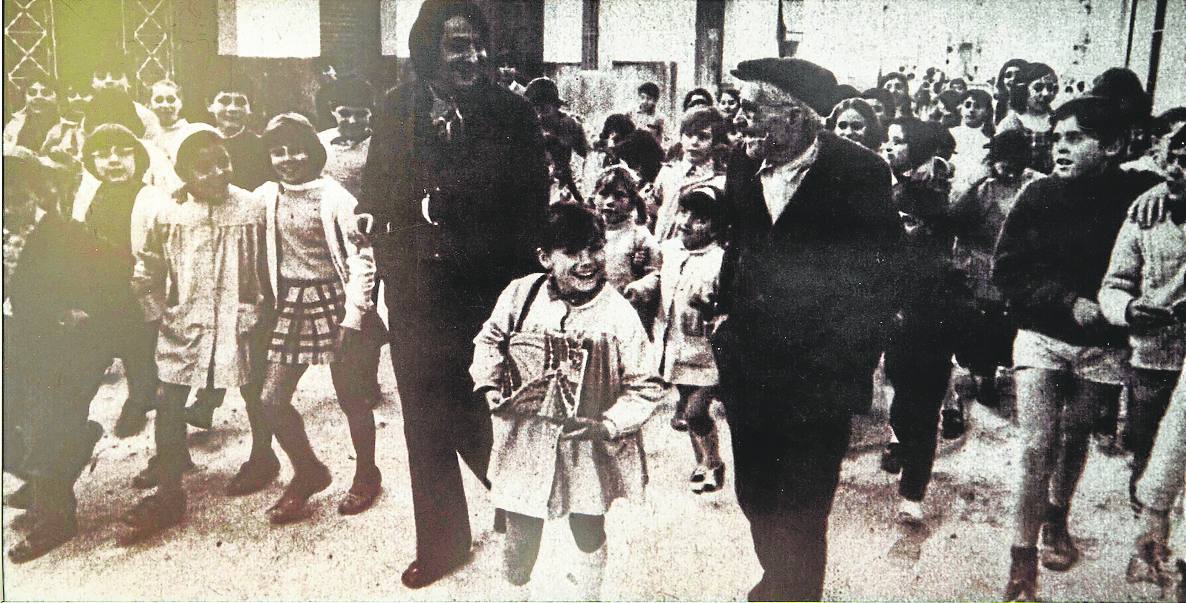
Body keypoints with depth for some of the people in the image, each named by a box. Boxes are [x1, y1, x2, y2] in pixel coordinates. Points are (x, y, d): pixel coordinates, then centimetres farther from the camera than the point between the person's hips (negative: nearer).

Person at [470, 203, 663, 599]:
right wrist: (490, 387, -3)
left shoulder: (619, 315, -17)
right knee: (520, 530, 19)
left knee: (588, 532, 19)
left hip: (587, 450, -2)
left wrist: (606, 425, -23)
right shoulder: (520, 294, -10)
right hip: (525, 443, 2)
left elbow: (646, 388, -12)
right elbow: (490, 339, 9)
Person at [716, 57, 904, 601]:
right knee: (755, 497, 19)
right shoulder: (743, 165, 2)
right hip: (749, 370, 5)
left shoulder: (861, 174, -12)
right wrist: (730, 323, 8)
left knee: (799, 514, 5)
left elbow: (878, 281, -9)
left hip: (816, 384, -5)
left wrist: (842, 366, -12)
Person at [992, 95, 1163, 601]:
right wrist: (1069, 302, -16)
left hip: (1103, 344, 1)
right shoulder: (1038, 195, -7)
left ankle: (1056, 522, 40)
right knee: (1037, 445, -7)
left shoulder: (1140, 194, -8)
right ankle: (1022, 560, 0)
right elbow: (1006, 269, -7)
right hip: (1042, 335, -1)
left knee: (1074, 437, 17)